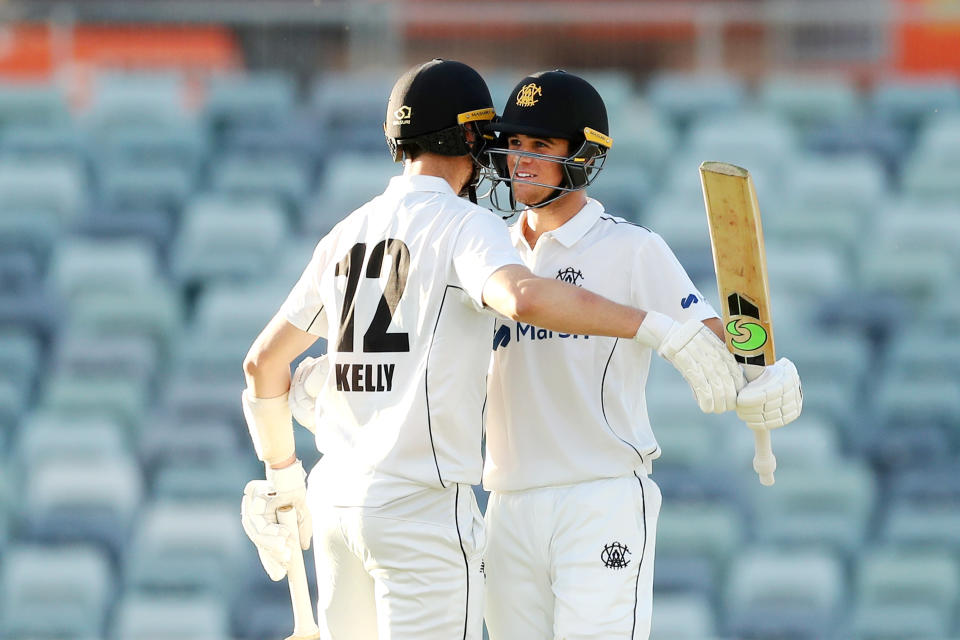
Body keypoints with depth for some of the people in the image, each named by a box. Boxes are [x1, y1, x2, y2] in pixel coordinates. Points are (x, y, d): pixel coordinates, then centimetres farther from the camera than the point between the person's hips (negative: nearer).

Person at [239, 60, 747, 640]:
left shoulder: (346, 235, 15)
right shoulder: (463, 224, -7)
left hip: (336, 504, 8)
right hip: (423, 503, -8)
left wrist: (282, 475, 33)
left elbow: (264, 360, 21)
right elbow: (523, 296, -30)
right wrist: (662, 331, -33)